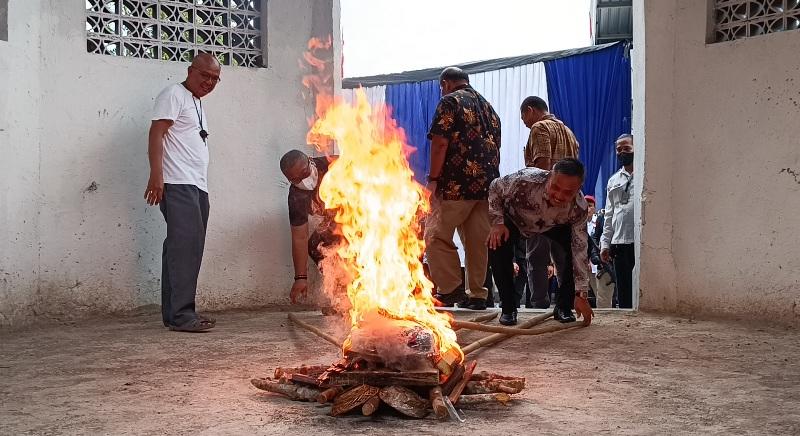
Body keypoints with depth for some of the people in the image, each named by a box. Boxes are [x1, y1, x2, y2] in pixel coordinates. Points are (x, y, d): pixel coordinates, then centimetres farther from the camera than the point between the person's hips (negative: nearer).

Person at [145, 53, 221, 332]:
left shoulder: (197, 104, 26)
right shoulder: (174, 94, -1)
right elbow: (156, 133, -12)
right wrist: (156, 175, -23)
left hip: (197, 186, 9)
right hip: (177, 183, -9)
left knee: (189, 247, 6)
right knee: (186, 243, -16)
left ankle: (176, 313, 10)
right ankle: (180, 314, -17)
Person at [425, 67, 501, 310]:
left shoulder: (450, 102, -1)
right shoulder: (488, 107, 22)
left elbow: (440, 143, -12)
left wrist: (433, 179, -10)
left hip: (456, 183, -7)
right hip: (488, 183, 7)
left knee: (436, 235, 0)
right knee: (478, 241, 8)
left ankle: (450, 289, -5)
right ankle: (477, 295, 10)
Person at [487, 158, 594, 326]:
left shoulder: (579, 208, -35)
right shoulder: (525, 180, -43)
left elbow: (580, 251, -29)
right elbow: (495, 188, -21)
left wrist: (581, 294, -28)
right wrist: (497, 222, -32)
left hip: (554, 225, 2)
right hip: (515, 218, -1)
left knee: (572, 249, -23)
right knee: (497, 245, -29)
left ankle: (563, 307, 0)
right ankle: (508, 308, -13)